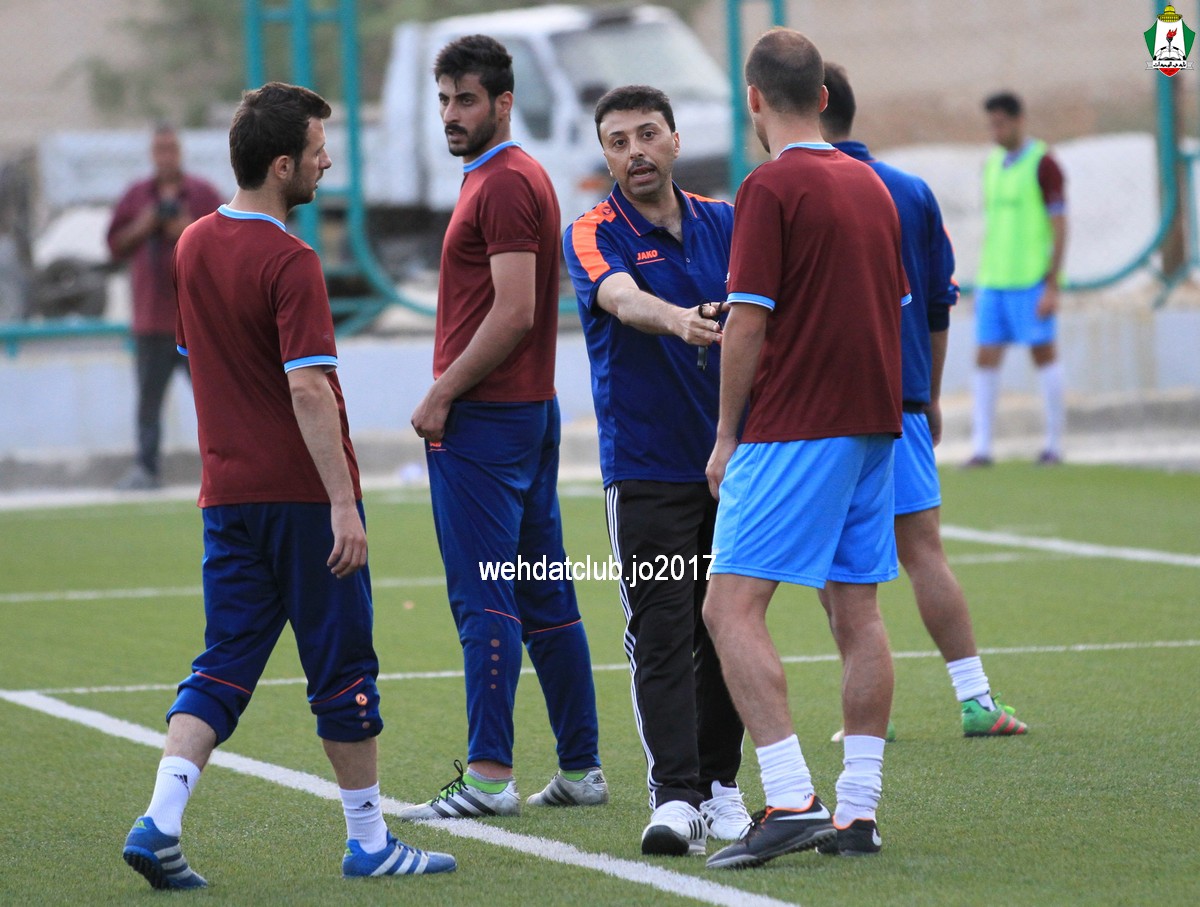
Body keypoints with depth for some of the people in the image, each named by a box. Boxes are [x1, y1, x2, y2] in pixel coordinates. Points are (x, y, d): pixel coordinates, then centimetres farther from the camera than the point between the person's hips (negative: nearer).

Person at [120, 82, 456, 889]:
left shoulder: (194, 246, 8)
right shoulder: (289, 263, -17)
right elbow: (308, 388, -23)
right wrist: (343, 503, -23)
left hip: (228, 490, 7)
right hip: (301, 492, -7)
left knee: (225, 664, 6)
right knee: (342, 666, 4)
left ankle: (161, 823, -9)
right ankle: (369, 839, 13)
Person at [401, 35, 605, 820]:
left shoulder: (503, 184, -13)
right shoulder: (519, 177, 18)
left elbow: (513, 312, -21)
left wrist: (443, 393, -16)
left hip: (483, 420, -10)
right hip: (533, 408, 10)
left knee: (484, 600, -9)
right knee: (547, 598, 11)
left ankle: (489, 775, -11)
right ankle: (581, 766, 13)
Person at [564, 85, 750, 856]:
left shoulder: (721, 222, 9)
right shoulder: (593, 235, -5)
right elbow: (623, 299, -26)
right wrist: (679, 319, -47)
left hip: (731, 457, 4)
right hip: (646, 467, -4)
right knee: (661, 632, -9)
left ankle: (720, 784, 16)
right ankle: (675, 795, -12)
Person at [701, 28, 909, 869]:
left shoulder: (772, 187, -10)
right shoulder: (871, 185, 13)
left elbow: (749, 322, -13)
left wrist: (726, 435, -5)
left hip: (792, 430, -8)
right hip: (873, 422, 8)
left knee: (732, 607, -8)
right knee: (858, 613, 8)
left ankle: (791, 800, -19)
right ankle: (858, 809, 7)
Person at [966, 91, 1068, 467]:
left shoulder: (1043, 164, -7)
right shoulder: (992, 164, 14)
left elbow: (1060, 228, -10)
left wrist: (1052, 287, -15)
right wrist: (981, 284, 17)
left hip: (1032, 281, -7)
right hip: (994, 281, 7)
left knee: (1044, 355, -1)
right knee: (985, 360, 0)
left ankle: (1054, 444, 7)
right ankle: (981, 447, 0)